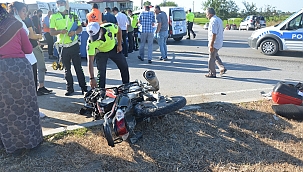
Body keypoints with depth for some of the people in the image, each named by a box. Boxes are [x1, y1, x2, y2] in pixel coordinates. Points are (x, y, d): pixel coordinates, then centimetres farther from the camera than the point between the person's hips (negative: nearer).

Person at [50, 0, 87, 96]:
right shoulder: (54, 17, 4)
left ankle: (84, 87, 8)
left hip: (74, 45, 0)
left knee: (78, 67, 3)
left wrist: (74, 32, -13)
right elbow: (51, 32, 0)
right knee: (67, 69, 8)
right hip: (63, 47, 0)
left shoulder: (73, 15, 7)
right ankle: (70, 89, 16)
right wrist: (60, 31, -20)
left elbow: (80, 28, 8)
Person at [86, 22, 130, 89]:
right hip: (101, 53, -2)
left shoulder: (110, 27, -34)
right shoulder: (91, 43, -35)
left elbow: (119, 31, -9)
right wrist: (92, 78, -37)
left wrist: (119, 44, -6)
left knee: (124, 67, 7)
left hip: (113, 48, 2)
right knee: (101, 72, -13)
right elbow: (90, 61, -34)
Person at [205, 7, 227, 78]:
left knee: (211, 58, 1)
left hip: (214, 43, -10)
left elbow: (214, 34, -25)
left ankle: (212, 73, 11)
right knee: (215, 56, 24)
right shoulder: (219, 19, 14)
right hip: (219, 43, 10)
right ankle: (222, 68, 18)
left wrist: (211, 45, -24)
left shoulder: (213, 21, -19)